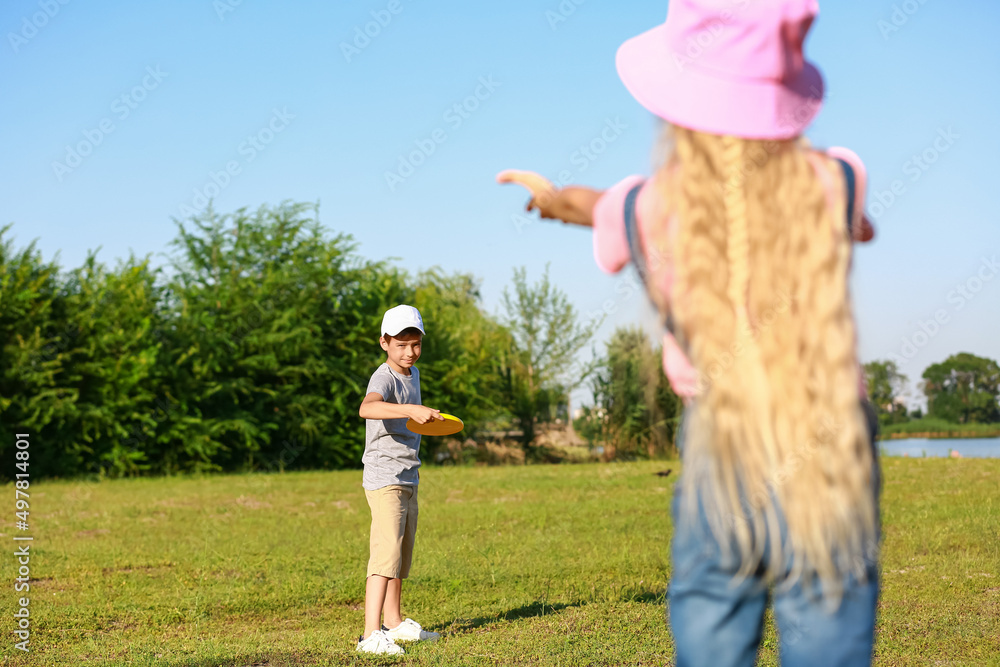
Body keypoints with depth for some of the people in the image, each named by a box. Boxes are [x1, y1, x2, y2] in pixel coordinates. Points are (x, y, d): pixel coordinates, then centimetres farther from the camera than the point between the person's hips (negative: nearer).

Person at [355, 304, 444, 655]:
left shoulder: (413, 374, 11)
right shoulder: (384, 377, -18)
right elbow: (367, 407, -41)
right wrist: (411, 410, -52)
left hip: (408, 480, 9)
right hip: (384, 479, -9)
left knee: (402, 554, 18)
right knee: (386, 553, -18)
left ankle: (395, 623, 31)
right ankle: (371, 634, -21)